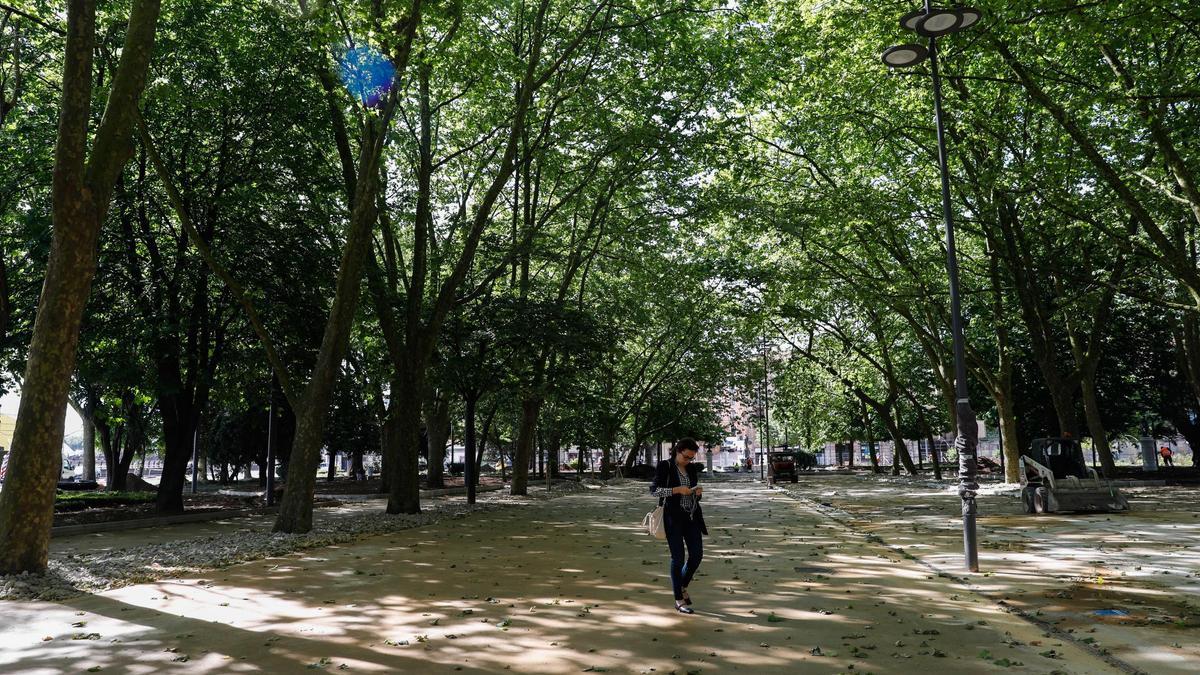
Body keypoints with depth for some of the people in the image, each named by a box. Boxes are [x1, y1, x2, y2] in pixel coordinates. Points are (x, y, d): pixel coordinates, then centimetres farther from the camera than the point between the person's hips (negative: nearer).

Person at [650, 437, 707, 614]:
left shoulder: (693, 468, 11)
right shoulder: (664, 466, -5)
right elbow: (654, 490, -13)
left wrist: (699, 492, -6)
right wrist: (678, 489, -22)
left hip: (692, 517, 6)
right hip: (673, 518, -5)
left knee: (697, 555, 3)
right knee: (678, 558, -4)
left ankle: (683, 586, 29)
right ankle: (679, 601, 7)